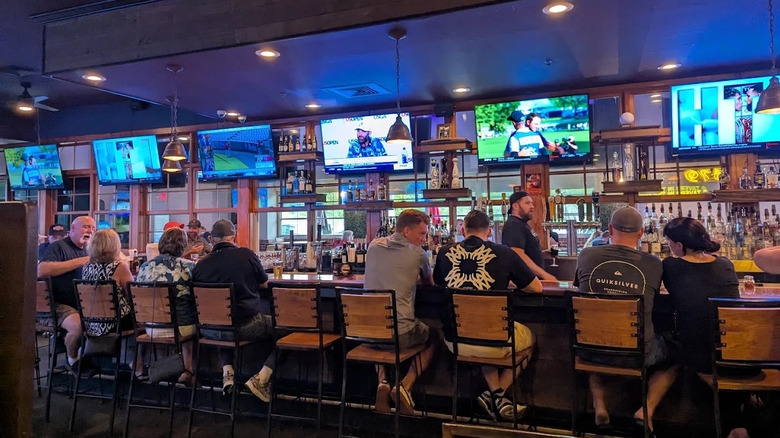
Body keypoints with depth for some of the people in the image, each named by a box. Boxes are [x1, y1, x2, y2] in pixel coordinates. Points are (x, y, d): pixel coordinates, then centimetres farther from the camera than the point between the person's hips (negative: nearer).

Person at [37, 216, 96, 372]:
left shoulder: (88, 250, 19)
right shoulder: (58, 247, -5)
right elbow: (41, 271, -23)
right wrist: (79, 262, -21)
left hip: (83, 304, 7)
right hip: (61, 305, -7)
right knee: (79, 325, -33)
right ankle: (73, 358, -2)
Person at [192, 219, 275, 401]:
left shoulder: (200, 265, -2)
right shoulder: (246, 254, -7)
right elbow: (264, 284, 8)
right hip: (246, 327, -4)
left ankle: (227, 373, 21)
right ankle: (261, 379, 4)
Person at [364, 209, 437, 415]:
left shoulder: (374, 246, 8)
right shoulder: (417, 253, -4)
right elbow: (429, 280, 16)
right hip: (401, 333, -4)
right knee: (432, 337, 26)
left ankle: (382, 381, 13)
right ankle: (405, 386, 8)